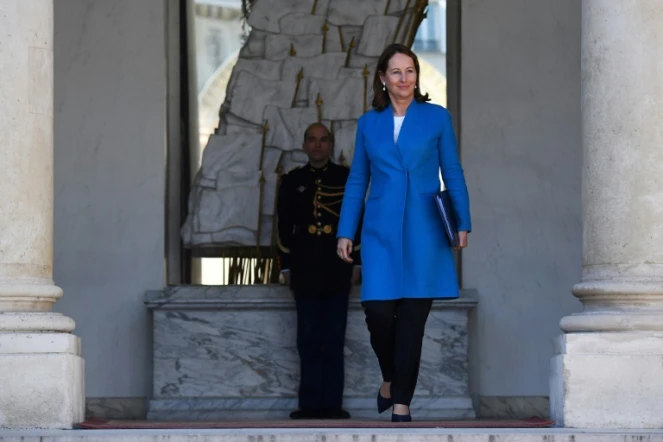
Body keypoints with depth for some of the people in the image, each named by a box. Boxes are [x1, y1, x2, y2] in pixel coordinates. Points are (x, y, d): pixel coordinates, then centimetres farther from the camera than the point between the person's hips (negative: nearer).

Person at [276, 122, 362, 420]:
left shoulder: (347, 178, 6)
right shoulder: (292, 181, 8)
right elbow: (284, 226, 9)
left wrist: (357, 262, 0)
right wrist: (286, 266, 4)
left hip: (337, 269, -1)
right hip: (305, 270, 1)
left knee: (334, 340, 1)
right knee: (309, 341, 1)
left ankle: (331, 404, 3)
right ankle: (311, 404, 3)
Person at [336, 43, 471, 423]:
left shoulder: (437, 117, 4)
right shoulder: (369, 123, 10)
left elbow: (453, 175, 5)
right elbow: (357, 181, 13)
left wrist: (463, 223, -3)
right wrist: (345, 232, 8)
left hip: (423, 231, -1)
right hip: (381, 231, 1)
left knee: (412, 317, -2)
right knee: (378, 311, -9)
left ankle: (401, 402, 5)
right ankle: (390, 377, 20)